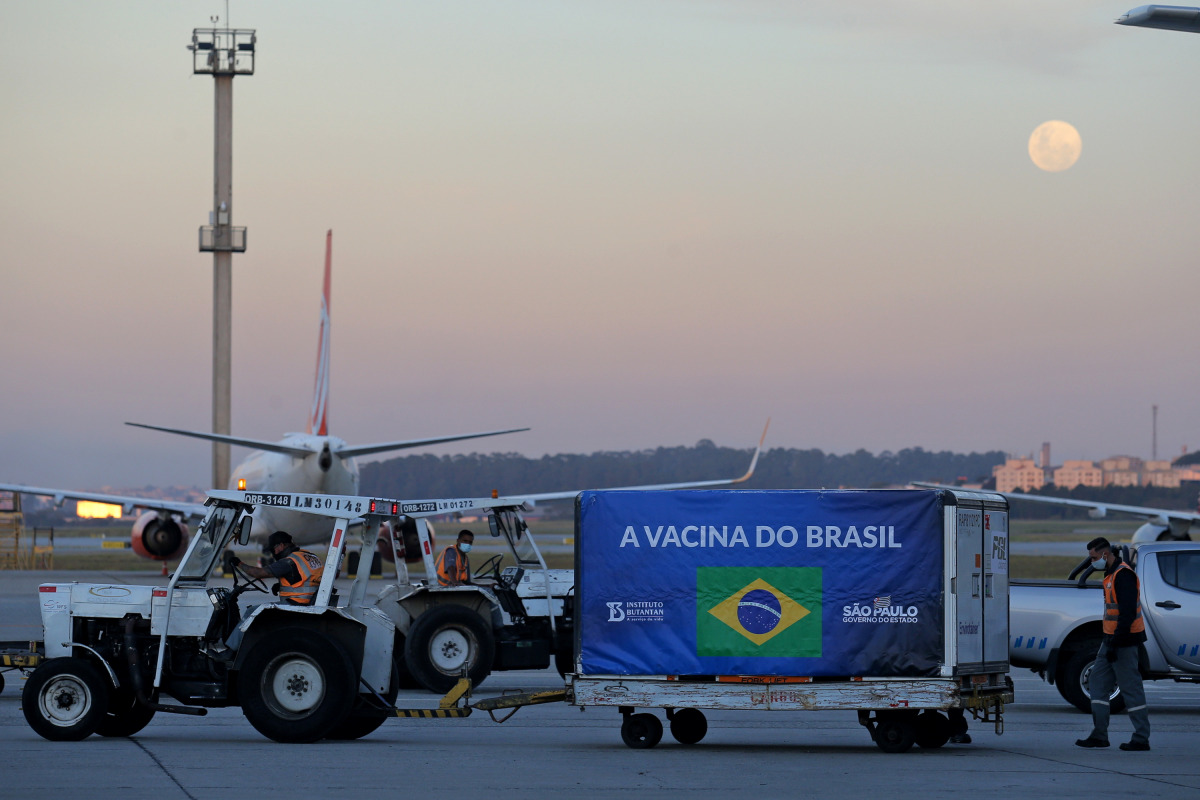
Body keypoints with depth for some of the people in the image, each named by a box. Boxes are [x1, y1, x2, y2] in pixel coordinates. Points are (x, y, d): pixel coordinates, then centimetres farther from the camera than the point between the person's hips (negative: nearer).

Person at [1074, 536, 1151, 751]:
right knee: (1098, 682, 10)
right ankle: (1099, 735, 12)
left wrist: (1115, 643, -24)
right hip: (1112, 639, 11)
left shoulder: (1123, 575, -17)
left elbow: (1127, 613, -24)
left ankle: (1141, 739, -2)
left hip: (1124, 641, -11)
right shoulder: (1112, 574, 16)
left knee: (1130, 687, -7)